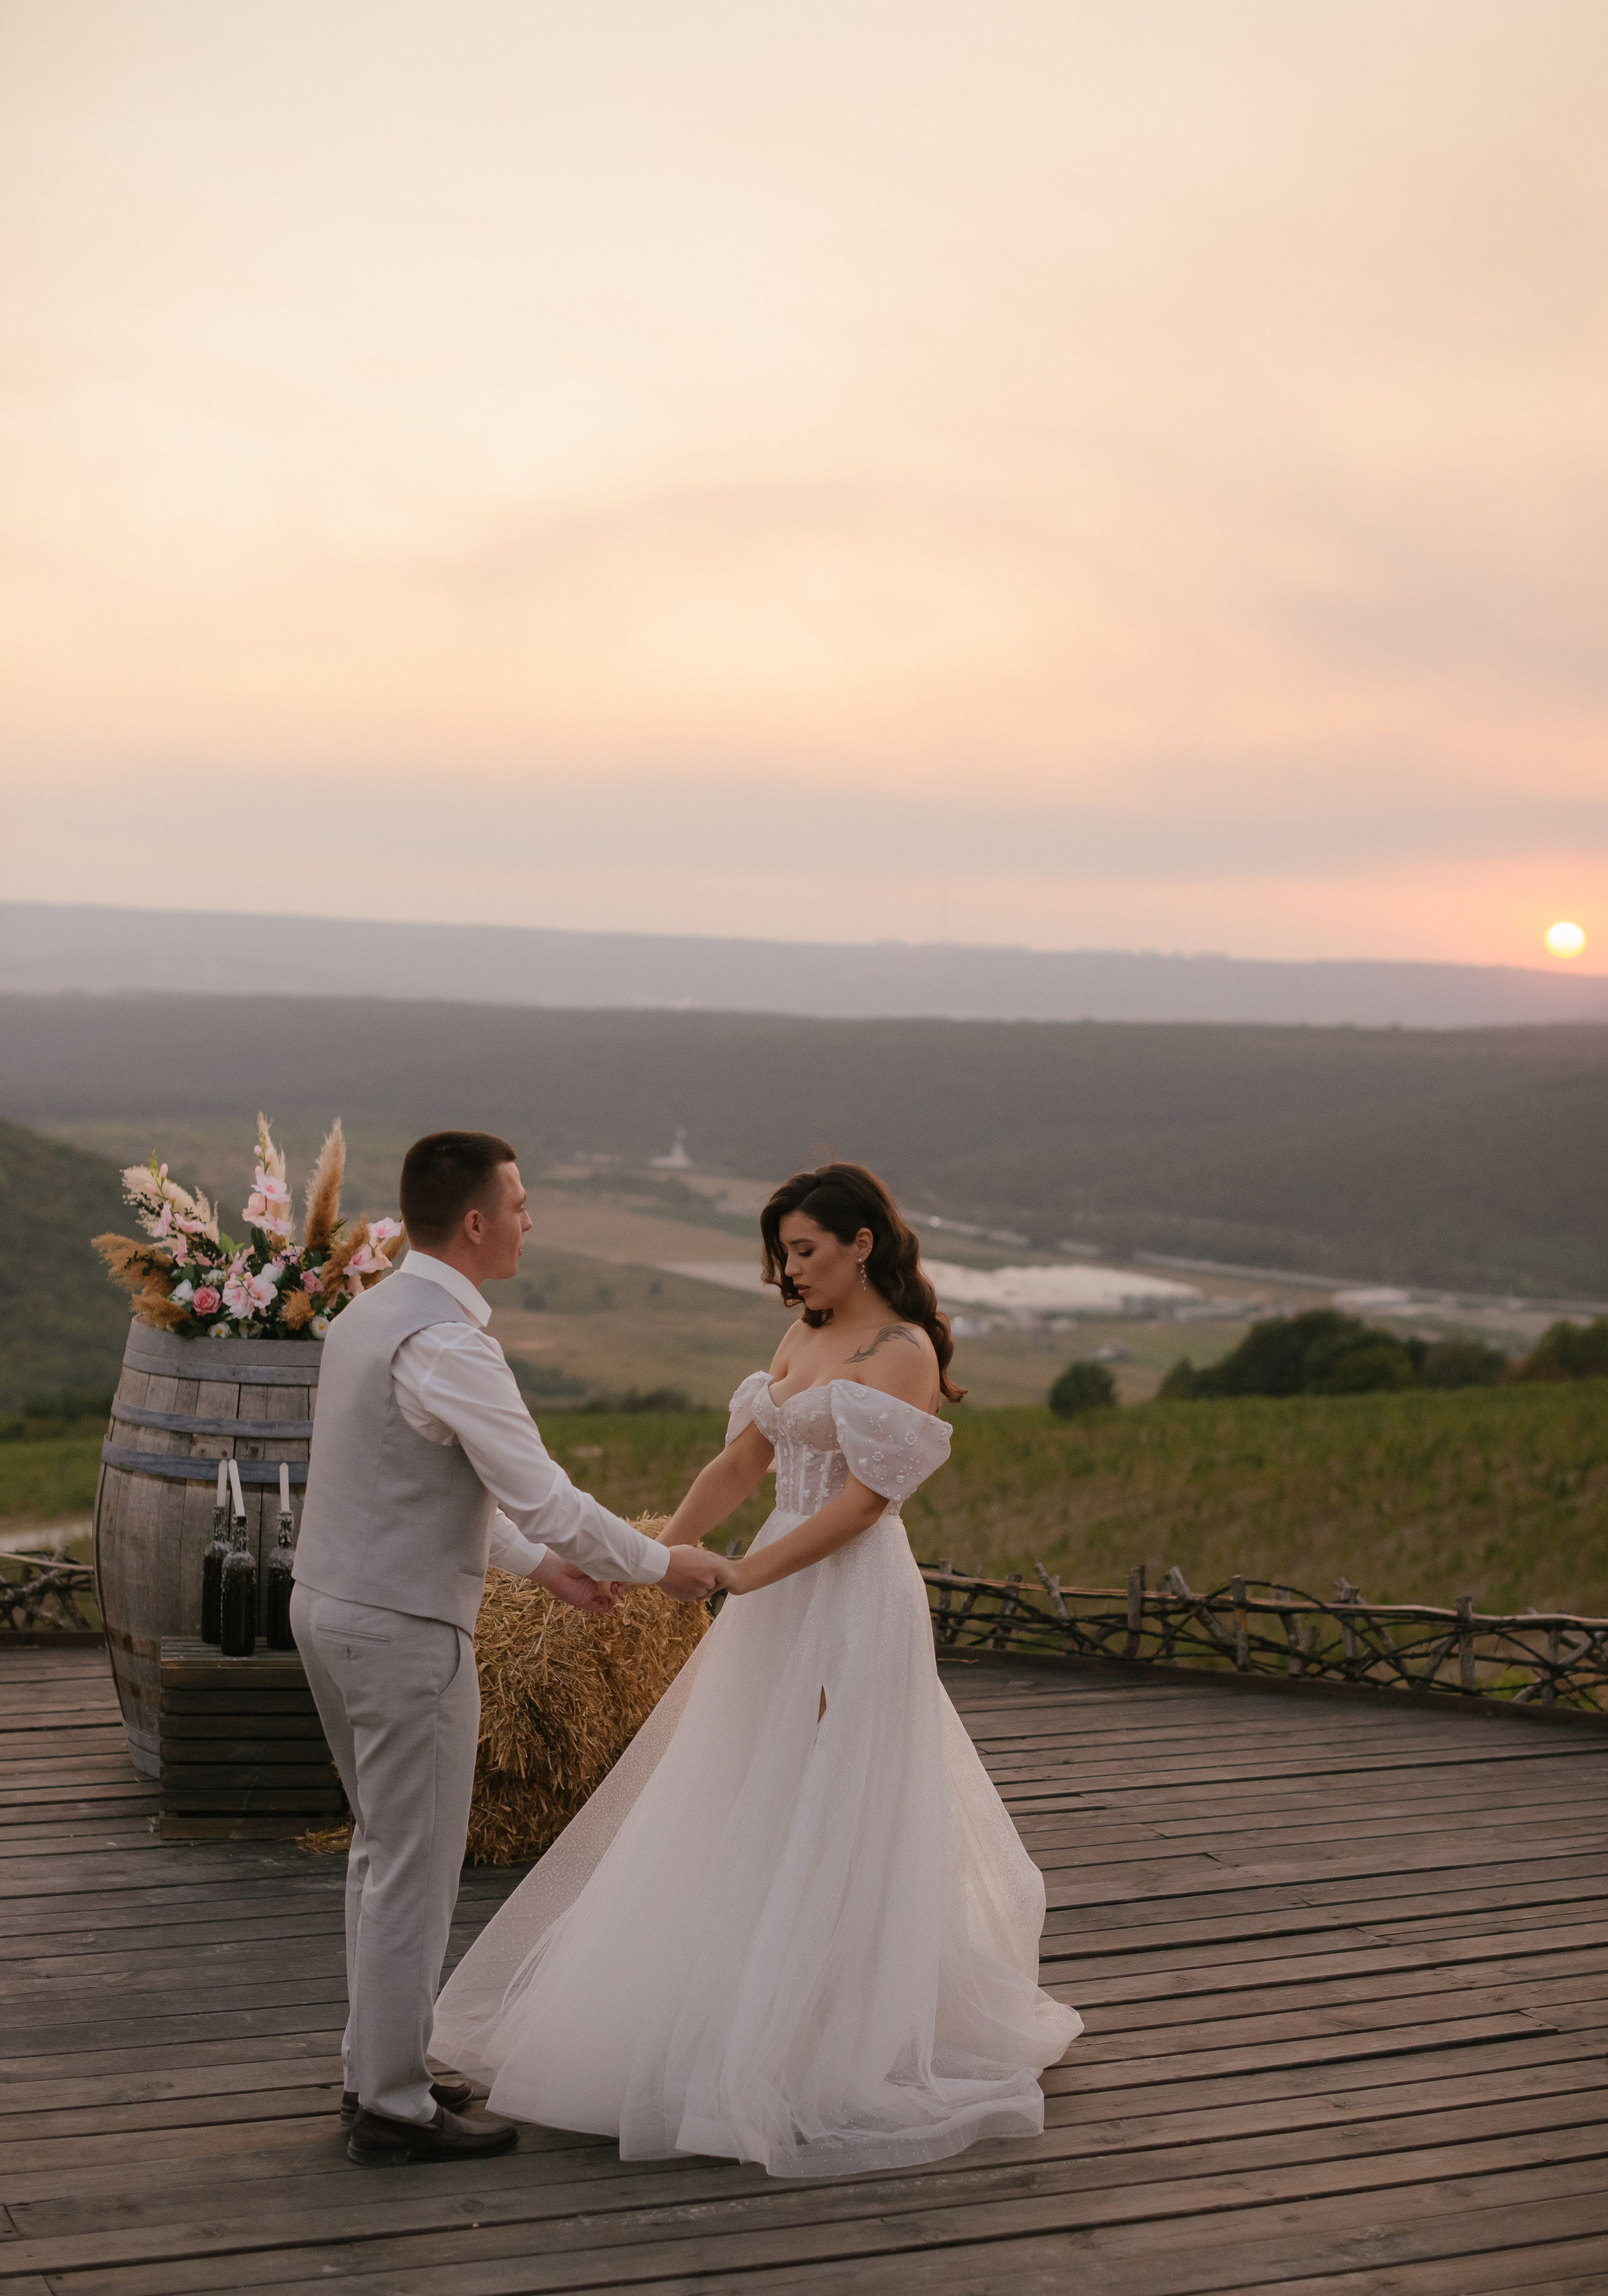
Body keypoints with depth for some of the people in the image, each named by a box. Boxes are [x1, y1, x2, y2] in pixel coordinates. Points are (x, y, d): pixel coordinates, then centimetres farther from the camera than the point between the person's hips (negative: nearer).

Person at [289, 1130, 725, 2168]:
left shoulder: (367, 1315, 9)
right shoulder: (444, 1343, -22)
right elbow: (542, 1496, -22)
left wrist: (540, 1562, 21)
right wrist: (662, 1564, -7)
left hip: (334, 1606, 10)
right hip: (405, 1628, -10)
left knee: (385, 1850, 20)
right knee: (416, 1868, 2)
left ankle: (379, 2068, 30)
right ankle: (396, 2107, 12)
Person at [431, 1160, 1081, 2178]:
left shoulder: (906, 1350, -11)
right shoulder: (804, 1340, 13)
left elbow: (863, 1498, -18)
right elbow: (740, 1464, 12)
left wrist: (739, 1576, -22)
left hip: (855, 1599, -8)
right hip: (782, 1590, 8)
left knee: (830, 1823, -3)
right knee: (747, 1814, 12)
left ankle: (833, 2050, 9)